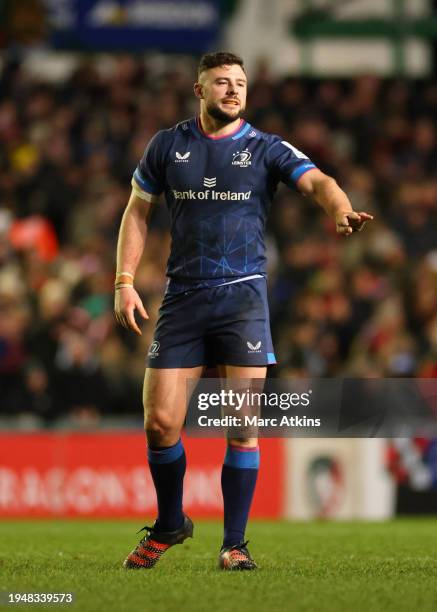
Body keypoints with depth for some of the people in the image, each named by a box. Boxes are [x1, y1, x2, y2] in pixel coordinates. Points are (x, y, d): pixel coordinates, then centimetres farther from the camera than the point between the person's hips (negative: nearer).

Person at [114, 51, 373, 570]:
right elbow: (138, 211, 15)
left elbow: (317, 182, -13)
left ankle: (234, 543, 5)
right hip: (182, 296, 2)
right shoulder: (167, 145, 8)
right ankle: (169, 525, 22)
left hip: (242, 294, -2)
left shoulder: (266, 149, 2)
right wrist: (125, 281, 5)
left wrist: (341, 211, -36)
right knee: (159, 422, -2)